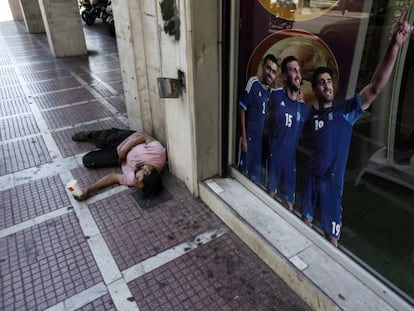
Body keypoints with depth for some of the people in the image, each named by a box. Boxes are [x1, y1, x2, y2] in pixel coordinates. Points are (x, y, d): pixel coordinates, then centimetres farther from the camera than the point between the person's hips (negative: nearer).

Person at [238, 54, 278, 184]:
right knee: (244, 170, 5)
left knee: (256, 172, 18)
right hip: (249, 136, -6)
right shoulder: (253, 83, -14)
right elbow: (242, 110, -13)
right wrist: (243, 137, -13)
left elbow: (267, 114, 12)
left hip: (261, 137, 6)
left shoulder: (270, 90, 3)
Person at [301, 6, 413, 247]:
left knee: (332, 232, 6)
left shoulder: (346, 110, -10)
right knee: (306, 218, 20)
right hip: (311, 175, 4)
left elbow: (376, 88, -23)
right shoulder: (313, 113, 2)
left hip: (332, 179, -4)